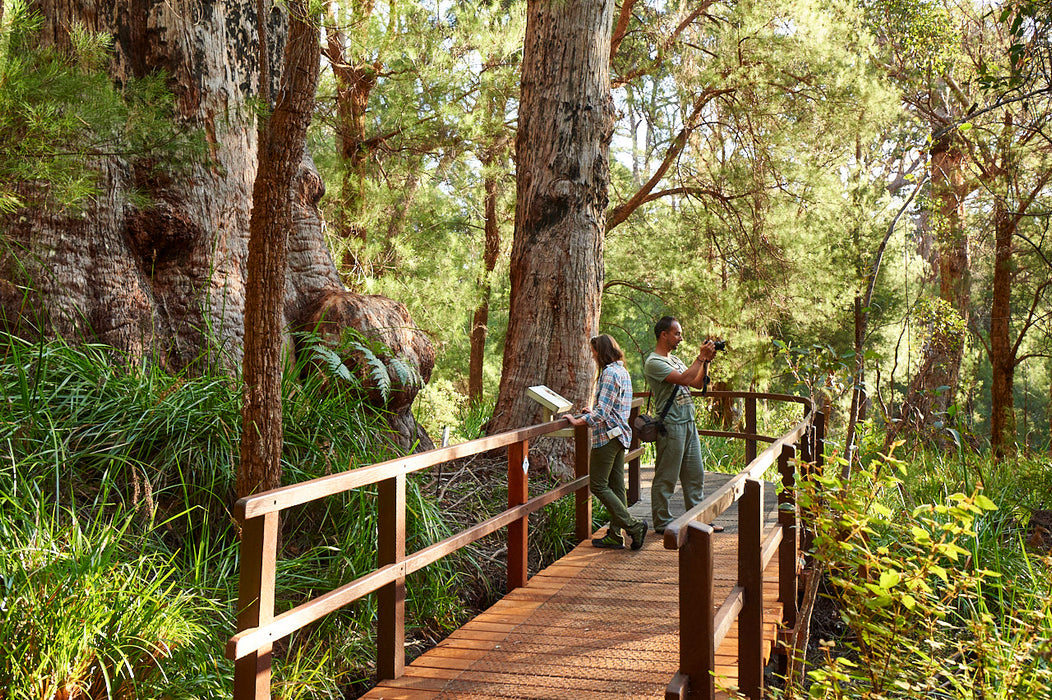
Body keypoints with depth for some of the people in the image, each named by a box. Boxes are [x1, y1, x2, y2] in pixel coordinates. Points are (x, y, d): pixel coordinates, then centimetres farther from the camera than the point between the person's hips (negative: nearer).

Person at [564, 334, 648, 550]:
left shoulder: (609, 373, -15)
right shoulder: (623, 372, 15)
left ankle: (634, 526, -5)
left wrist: (578, 421, -18)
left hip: (607, 435, -10)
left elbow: (602, 411, -22)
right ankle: (615, 536, 14)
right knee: (615, 486, 10)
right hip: (620, 434, 10)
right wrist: (593, 412, 26)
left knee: (598, 485, -3)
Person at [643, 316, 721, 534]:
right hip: (671, 424, -9)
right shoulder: (653, 363, -12)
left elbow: (698, 384, 19)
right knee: (666, 477, 0)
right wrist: (701, 357, -15)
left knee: (695, 475, 12)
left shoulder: (675, 359, 17)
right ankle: (662, 523, 10)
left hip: (689, 422, 9)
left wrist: (706, 362, 7)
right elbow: (684, 379, -23)